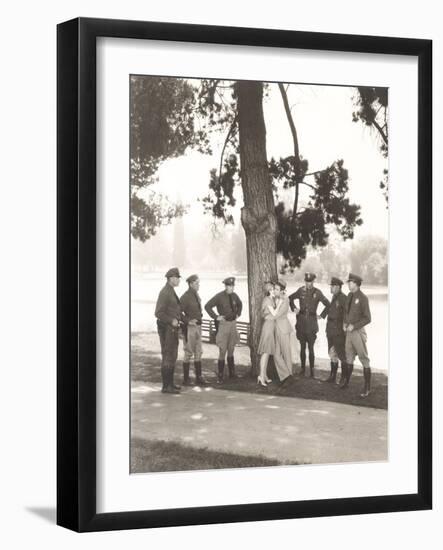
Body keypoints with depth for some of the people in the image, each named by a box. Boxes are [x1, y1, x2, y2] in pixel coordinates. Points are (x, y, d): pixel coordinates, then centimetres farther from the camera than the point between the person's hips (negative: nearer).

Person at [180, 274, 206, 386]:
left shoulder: (197, 296, 11)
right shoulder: (185, 297, -15)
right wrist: (188, 321, -23)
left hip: (197, 327, 8)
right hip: (189, 328, -8)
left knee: (198, 353, 9)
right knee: (189, 353, -3)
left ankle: (199, 377, 14)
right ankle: (186, 379, 5)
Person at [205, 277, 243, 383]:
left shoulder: (234, 296, 5)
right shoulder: (219, 297, -13)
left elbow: (239, 304, 26)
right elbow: (207, 306, -14)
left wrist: (238, 314, 14)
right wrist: (216, 317, -14)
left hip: (233, 323, 6)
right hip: (224, 324, -6)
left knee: (231, 349, 14)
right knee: (222, 350, -6)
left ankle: (232, 373, 24)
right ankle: (220, 376, 0)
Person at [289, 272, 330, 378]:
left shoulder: (317, 293, -3)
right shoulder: (301, 291, 4)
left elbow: (328, 305, 3)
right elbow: (290, 298, 21)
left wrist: (322, 315, 1)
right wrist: (294, 308, 11)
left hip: (311, 323, -2)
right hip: (301, 323, 2)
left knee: (311, 348, -3)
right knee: (302, 347, 8)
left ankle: (312, 370, 3)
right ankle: (302, 368, 15)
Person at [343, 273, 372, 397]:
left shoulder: (363, 298, -15)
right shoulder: (349, 296, 6)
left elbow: (367, 319, -15)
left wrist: (353, 326, -17)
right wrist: (345, 323, 6)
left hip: (358, 331, -7)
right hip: (349, 331, 7)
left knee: (364, 359, -3)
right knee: (349, 358, 18)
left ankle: (367, 388, 1)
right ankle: (346, 381, 30)